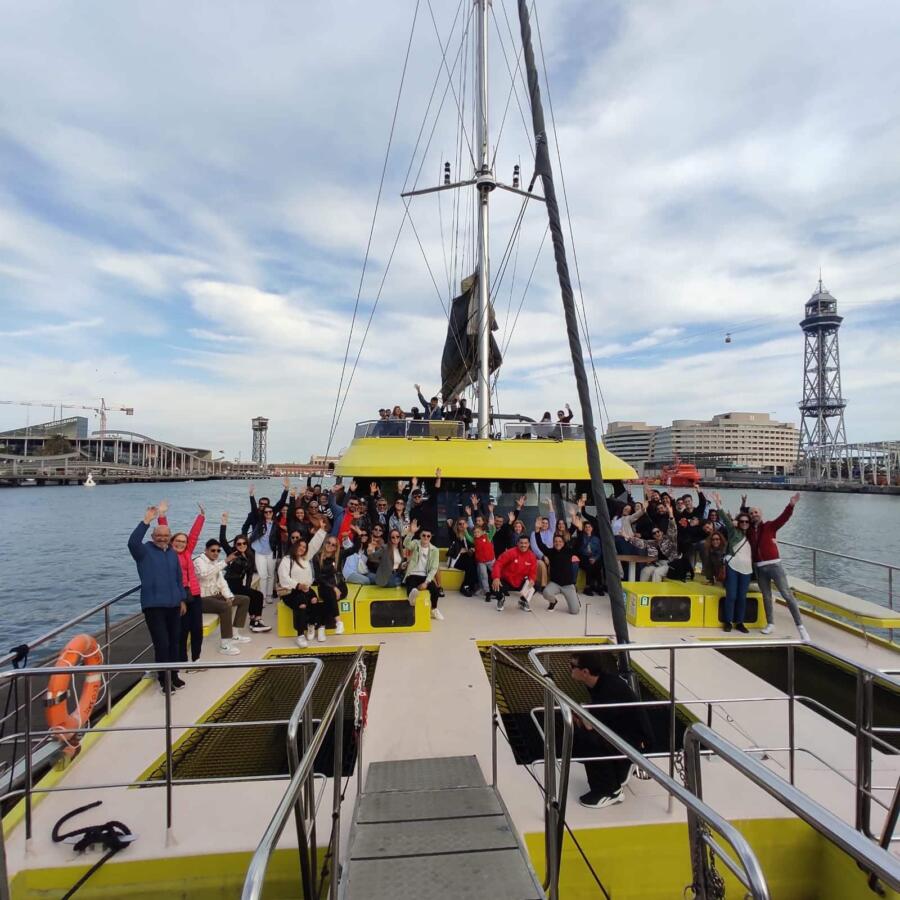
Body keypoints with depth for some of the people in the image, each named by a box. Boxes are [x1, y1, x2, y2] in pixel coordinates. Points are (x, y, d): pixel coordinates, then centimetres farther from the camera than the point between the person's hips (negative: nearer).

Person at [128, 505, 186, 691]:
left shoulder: (172, 553, 11)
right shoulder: (145, 551, -5)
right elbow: (132, 542, -29)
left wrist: (182, 599, 17)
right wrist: (146, 520, -34)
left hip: (173, 605, 5)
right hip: (154, 606, -5)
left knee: (174, 642, 13)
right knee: (161, 643, -5)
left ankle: (173, 675, 28)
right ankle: (164, 680, 10)